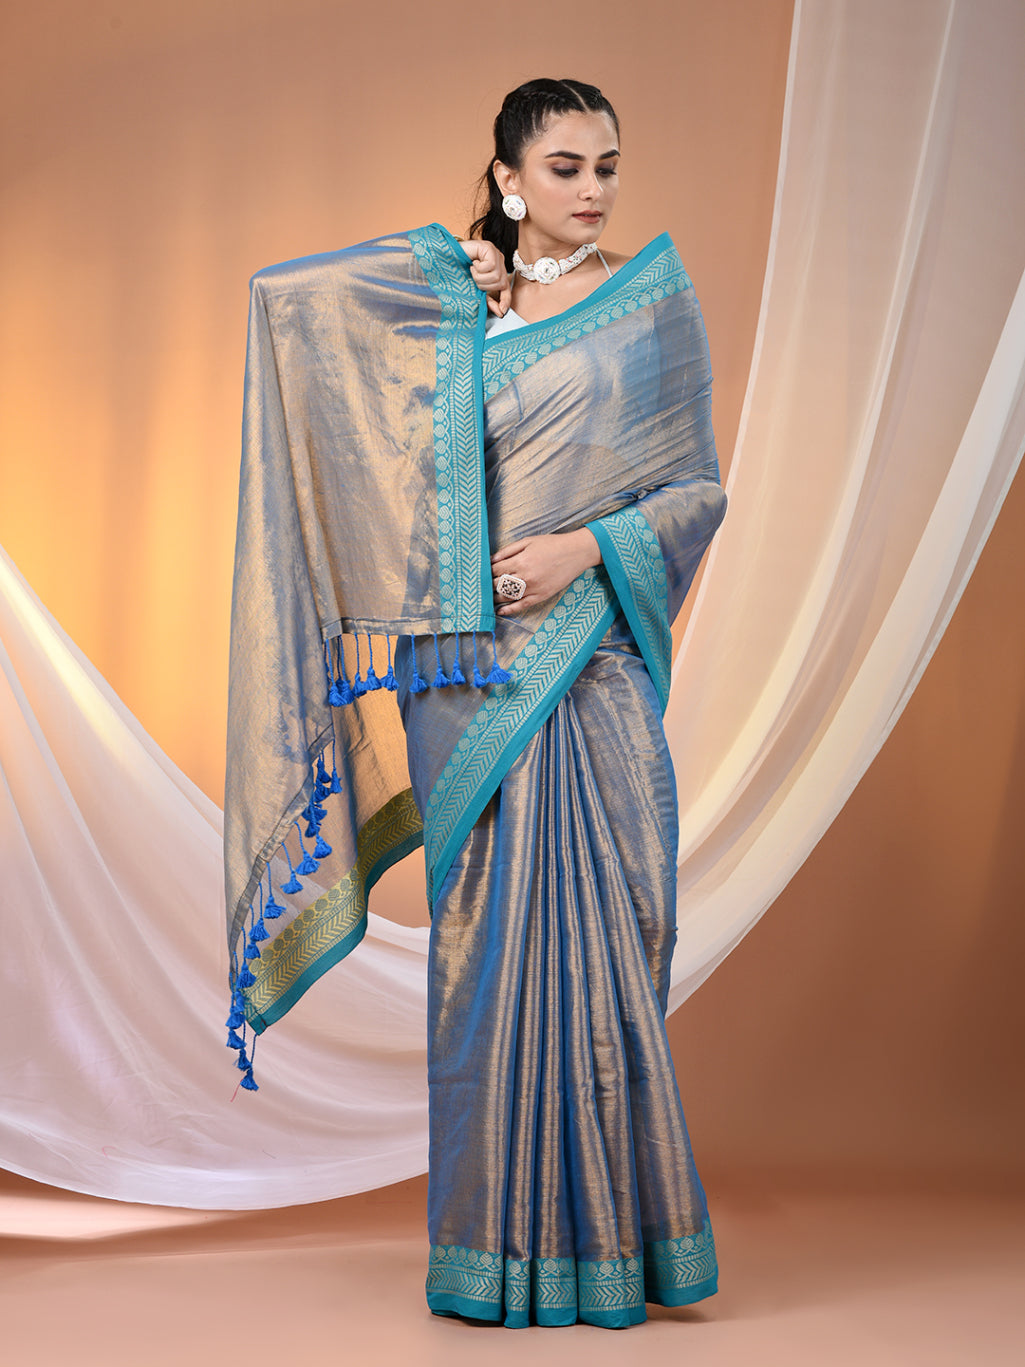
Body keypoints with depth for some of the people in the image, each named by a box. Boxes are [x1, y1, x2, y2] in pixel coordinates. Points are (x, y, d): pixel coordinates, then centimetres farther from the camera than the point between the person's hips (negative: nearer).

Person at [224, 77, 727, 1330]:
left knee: (602, 933, -1)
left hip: (597, 661, -1)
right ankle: (502, 1238, 13)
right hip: (474, 664, 1)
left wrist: (586, 544, -10)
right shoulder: (444, 312, 9)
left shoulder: (654, 306, 7)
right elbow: (281, 292, 10)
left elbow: (699, 488, 6)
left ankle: (609, 1226, 13)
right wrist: (452, 266, 6)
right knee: (491, 934, 2)